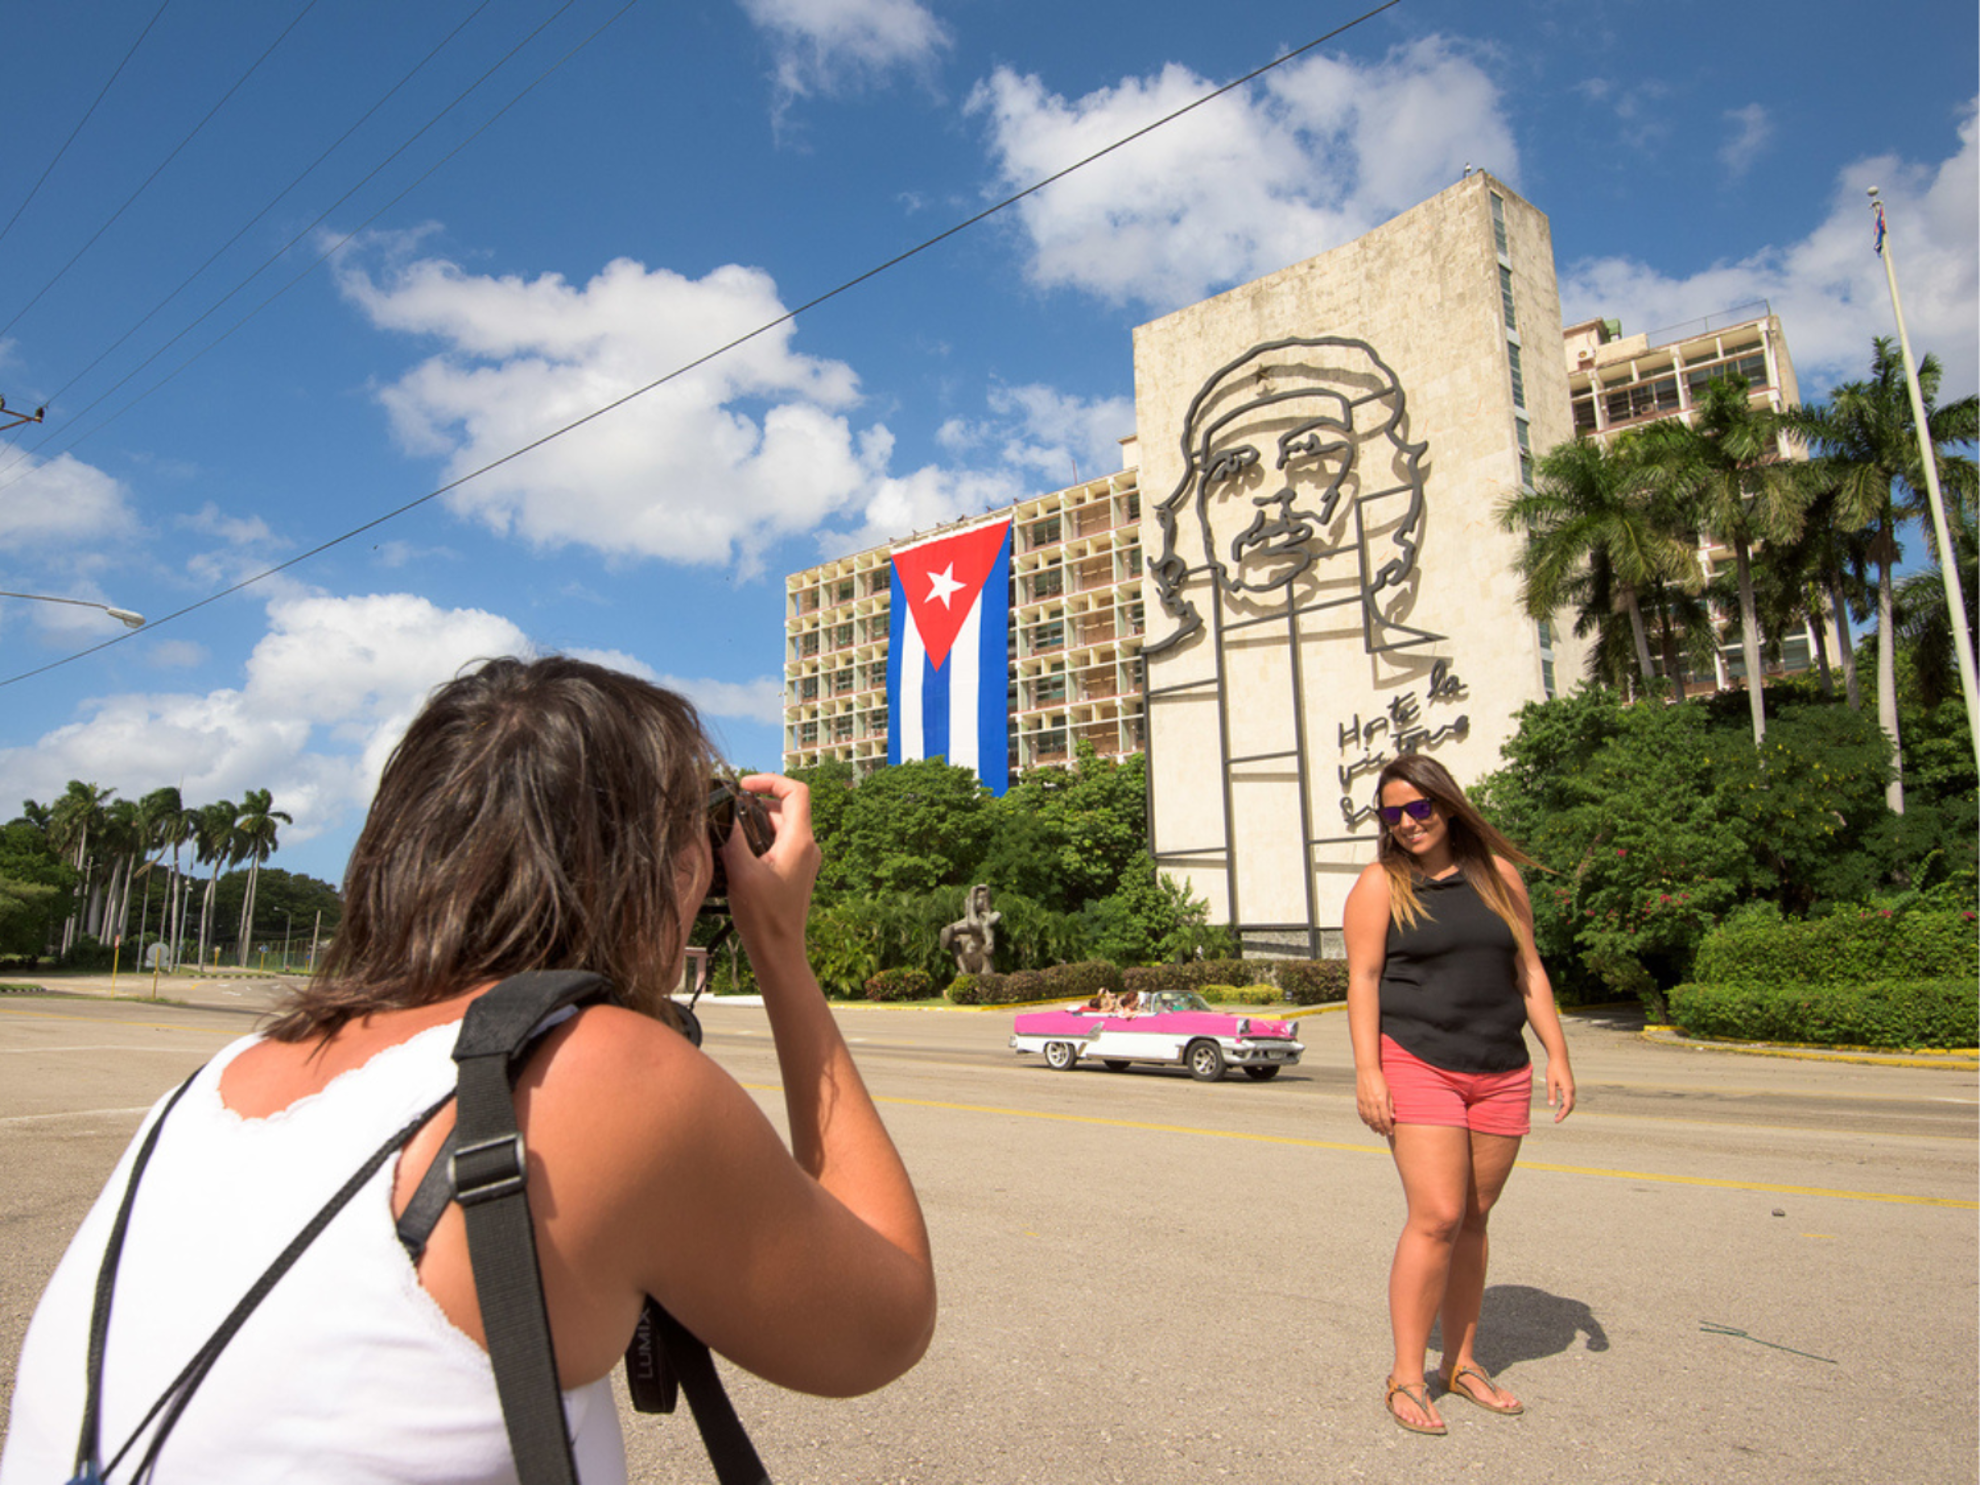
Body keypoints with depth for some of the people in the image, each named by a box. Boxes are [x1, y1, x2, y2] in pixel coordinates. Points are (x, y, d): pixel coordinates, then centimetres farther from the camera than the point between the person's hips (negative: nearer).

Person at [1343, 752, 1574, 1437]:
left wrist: (1557, 1056, 7)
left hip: (1502, 1073, 4)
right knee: (1437, 1217, -11)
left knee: (1473, 1220, 11)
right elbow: (1363, 978, -6)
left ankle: (1463, 1362, 25)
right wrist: (1367, 1072, -13)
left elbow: (1529, 970, 13)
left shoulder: (1497, 874, 9)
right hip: (1417, 1065, -4)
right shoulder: (1381, 883, -1)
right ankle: (1406, 1377, 1)